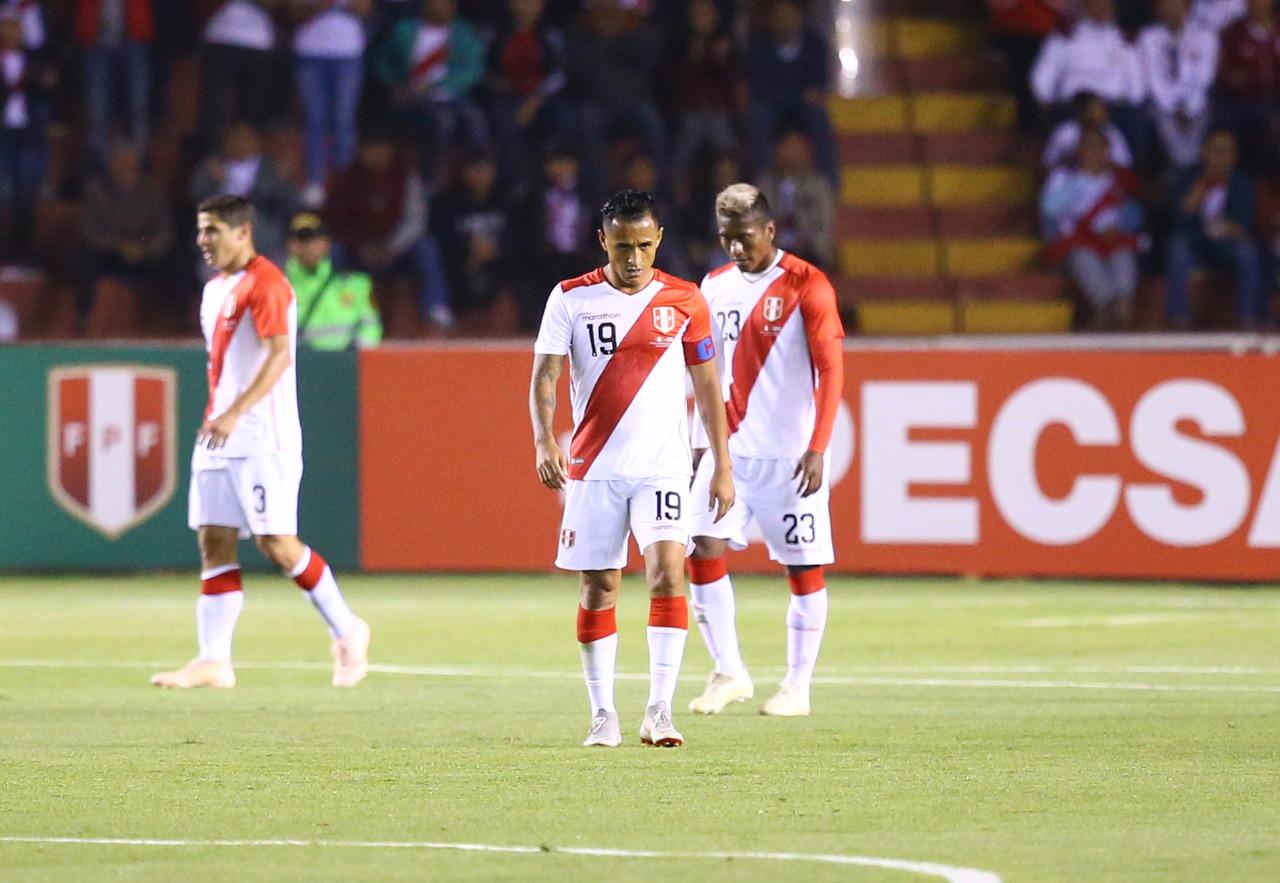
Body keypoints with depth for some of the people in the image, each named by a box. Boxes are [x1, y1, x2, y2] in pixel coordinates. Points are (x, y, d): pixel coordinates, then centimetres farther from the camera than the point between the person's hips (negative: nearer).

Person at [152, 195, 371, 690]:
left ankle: (347, 632, 7)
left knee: (276, 543, -9)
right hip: (219, 439, 9)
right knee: (213, 542, 2)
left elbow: (279, 356, -22)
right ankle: (214, 662, 0)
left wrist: (234, 414, -30)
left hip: (263, 440, -9)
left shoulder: (264, 284, -12)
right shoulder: (215, 289, 17)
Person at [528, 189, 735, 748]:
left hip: (662, 467, -1)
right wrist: (544, 440, -21)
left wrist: (721, 466, 7)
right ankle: (602, 715, 13)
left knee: (667, 572, -16)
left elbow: (708, 386, 9)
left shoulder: (684, 301, 3)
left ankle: (659, 711, -17)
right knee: (598, 590, 3)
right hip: (593, 467, 1)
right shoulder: (571, 299, 1)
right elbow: (544, 376, -4)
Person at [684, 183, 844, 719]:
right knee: (703, 549, -9)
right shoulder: (715, 287, 11)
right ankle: (729, 673, 0)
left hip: (789, 452, -5)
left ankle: (798, 687, 10)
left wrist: (817, 449, -17)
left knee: (803, 568, 1)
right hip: (728, 449, 5)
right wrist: (702, 441, 15)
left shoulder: (806, 287, -7)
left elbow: (831, 370, -10)